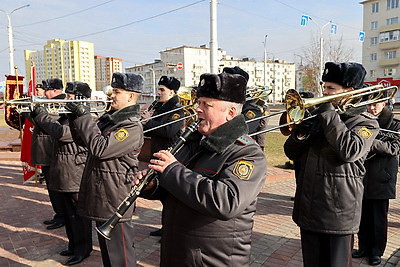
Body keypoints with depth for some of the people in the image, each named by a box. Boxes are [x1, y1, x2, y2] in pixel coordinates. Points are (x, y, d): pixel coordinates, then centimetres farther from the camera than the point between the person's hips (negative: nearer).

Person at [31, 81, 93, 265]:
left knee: (79, 213, 4)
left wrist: (41, 113, -20)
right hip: (64, 176, 10)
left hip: (76, 177, -10)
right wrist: (36, 113, 2)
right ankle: (74, 245, 35)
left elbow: (61, 132, -30)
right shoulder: (68, 115, 12)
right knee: (69, 213, 20)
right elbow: (52, 128, 16)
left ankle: (83, 250, 19)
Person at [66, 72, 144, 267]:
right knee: (106, 249, 25)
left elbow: (100, 147, -29)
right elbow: (88, 140, 17)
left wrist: (84, 116, -21)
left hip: (114, 202, -9)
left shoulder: (133, 127, -21)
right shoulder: (110, 117, 9)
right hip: (101, 199, 9)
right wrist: (79, 117, 3)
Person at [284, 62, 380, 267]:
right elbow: (291, 153, 8)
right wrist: (300, 134, -14)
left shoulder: (366, 123, -4)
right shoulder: (316, 116, 10)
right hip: (308, 210, 5)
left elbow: (349, 151, -26)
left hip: (337, 213, -5)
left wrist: (329, 114, -18)